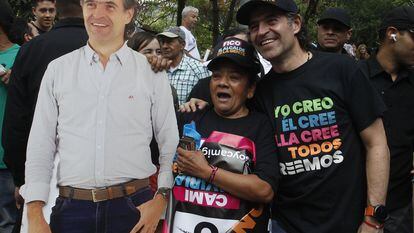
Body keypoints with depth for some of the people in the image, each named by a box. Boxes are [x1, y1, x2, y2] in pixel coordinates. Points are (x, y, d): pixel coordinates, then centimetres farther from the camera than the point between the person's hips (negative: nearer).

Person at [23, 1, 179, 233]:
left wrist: (161, 198, -6)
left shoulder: (152, 73, 2)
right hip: (71, 208, 1)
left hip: (135, 207, -1)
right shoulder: (58, 69, 5)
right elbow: (41, 146, 5)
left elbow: (170, 144, 5)